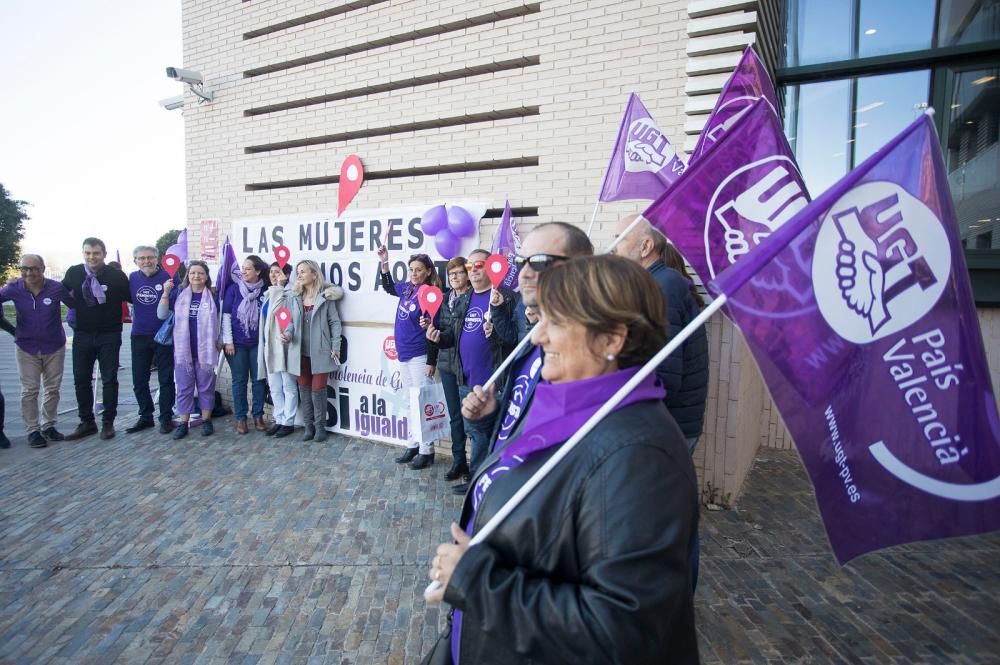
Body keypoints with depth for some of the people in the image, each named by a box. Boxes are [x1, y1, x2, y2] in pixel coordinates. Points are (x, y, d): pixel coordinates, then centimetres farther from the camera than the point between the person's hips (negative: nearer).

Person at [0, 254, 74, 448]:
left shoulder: (56, 288, -15)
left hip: (55, 347, 0)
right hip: (26, 348, 0)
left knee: (52, 389, 10)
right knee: (29, 391, 3)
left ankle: (48, 426, 23)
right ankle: (33, 430, 12)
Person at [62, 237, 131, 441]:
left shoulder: (117, 275, -10)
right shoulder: (73, 272, 0)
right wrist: (74, 306, 8)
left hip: (109, 335, -3)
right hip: (82, 335, 3)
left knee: (109, 379, 4)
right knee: (81, 379, 9)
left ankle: (108, 422, 15)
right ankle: (87, 422, 21)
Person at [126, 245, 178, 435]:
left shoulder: (168, 276, -8)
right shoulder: (132, 278, 4)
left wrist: (170, 291, -22)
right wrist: (133, 316, 4)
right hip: (139, 335, 4)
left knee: (166, 379, 4)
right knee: (139, 380, 11)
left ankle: (166, 417, 14)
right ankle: (145, 416, 24)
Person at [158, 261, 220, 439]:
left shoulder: (213, 296, 2)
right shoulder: (180, 294, 6)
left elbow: (219, 322, 7)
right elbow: (162, 315, 1)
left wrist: (219, 343, 2)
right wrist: (165, 292, -7)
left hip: (205, 350, -1)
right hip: (183, 349, 1)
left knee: (206, 386, 6)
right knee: (184, 387, 6)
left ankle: (206, 420, 17)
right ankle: (183, 423, 15)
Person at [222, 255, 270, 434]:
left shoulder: (265, 290, -2)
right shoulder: (234, 288, -3)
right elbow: (226, 315, -2)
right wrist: (228, 341, -6)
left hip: (258, 343, 1)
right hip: (237, 343, -1)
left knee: (258, 379, 6)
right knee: (239, 381, 5)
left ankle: (258, 416, 18)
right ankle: (240, 418, 15)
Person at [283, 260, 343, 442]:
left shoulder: (326, 296, -5)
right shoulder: (294, 297, 6)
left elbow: (335, 322, -4)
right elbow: (292, 322, 9)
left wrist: (336, 347, -8)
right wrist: (287, 334, -12)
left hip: (320, 352, -4)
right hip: (300, 352, 4)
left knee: (318, 389, 1)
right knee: (304, 389, 11)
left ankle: (320, 426, 16)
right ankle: (309, 426, 23)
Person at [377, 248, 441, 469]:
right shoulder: (407, 288, 6)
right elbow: (389, 288, 28)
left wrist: (431, 362, -15)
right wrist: (384, 263, 18)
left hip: (420, 356, -8)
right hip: (404, 354, 8)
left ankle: (426, 451, 11)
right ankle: (413, 445, 27)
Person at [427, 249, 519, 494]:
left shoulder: (506, 297, -10)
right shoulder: (462, 301, 14)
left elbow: (512, 337, -19)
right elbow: (454, 334, 21)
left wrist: (497, 310, -30)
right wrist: (439, 337, 1)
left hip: (493, 381, -7)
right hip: (467, 380, 8)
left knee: (491, 432, 4)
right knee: (475, 432, 19)